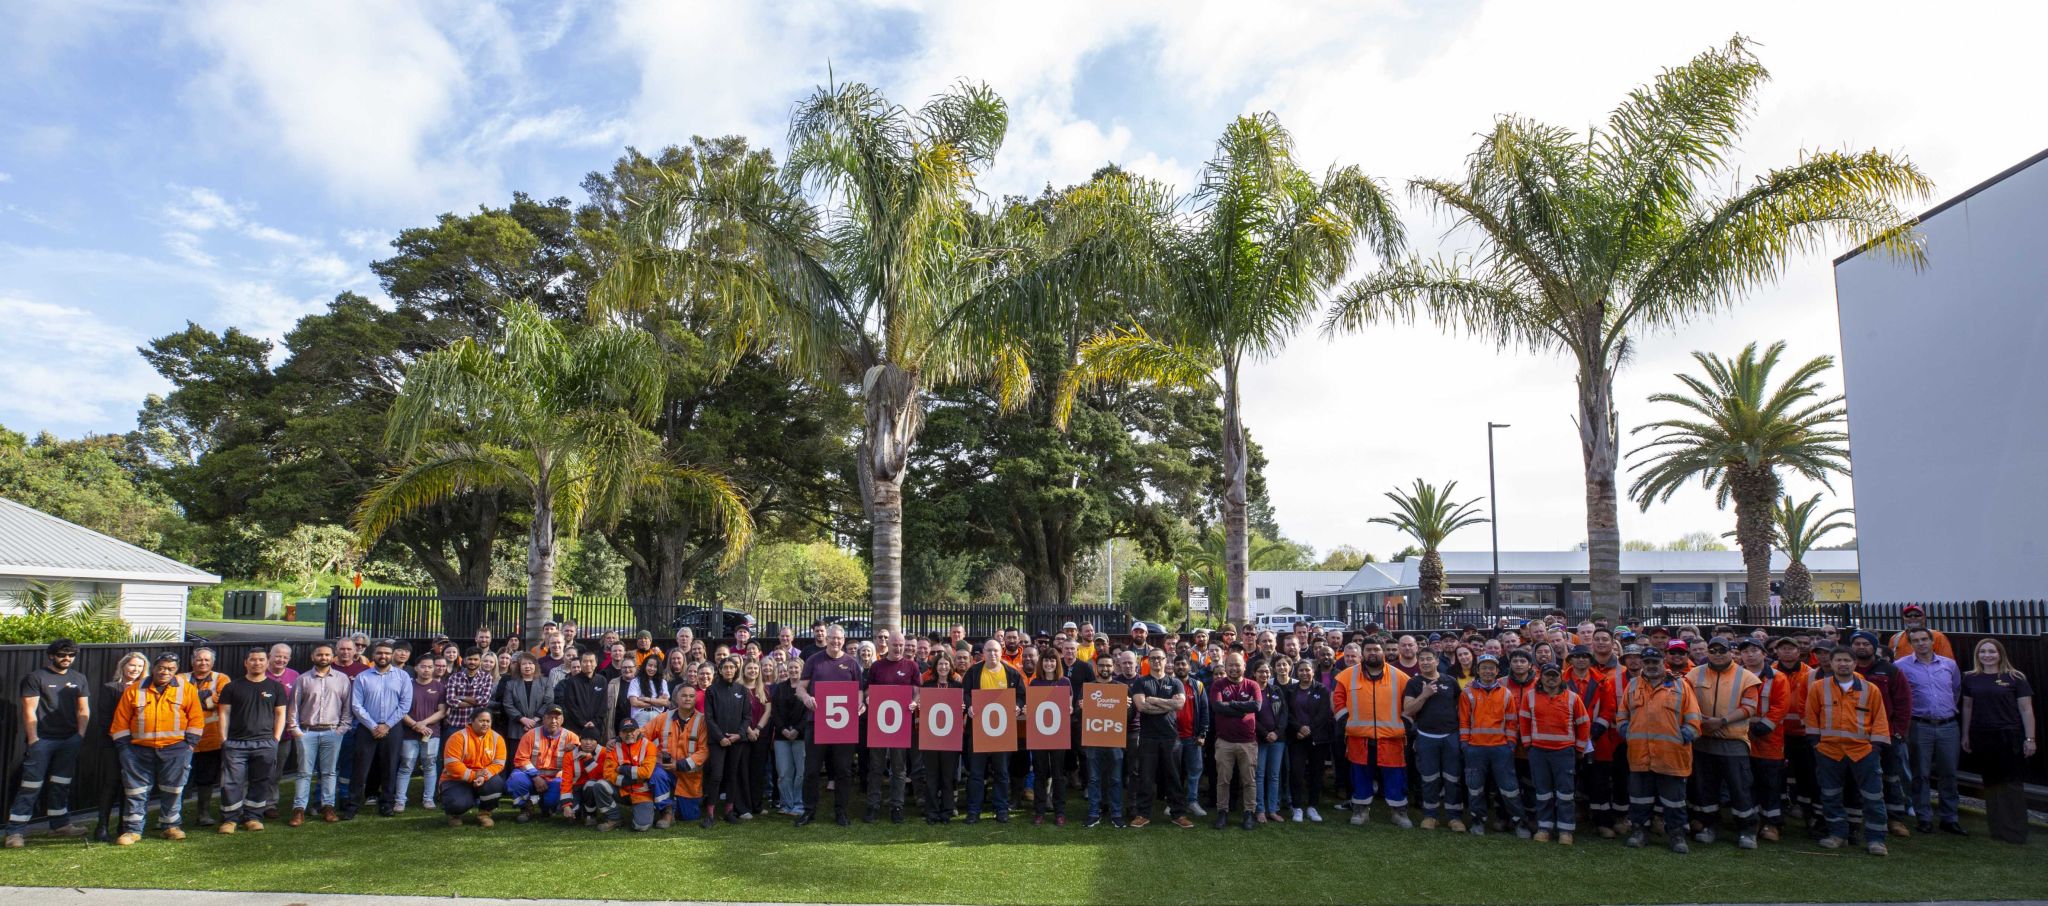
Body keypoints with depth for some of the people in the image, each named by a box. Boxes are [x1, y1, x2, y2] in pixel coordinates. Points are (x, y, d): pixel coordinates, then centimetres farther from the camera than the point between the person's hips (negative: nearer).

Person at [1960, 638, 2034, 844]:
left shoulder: (2015, 678, -1)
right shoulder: (1971, 679, 8)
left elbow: (2026, 710, -2)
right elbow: (1967, 707, 14)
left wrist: (2029, 739, -6)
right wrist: (1965, 735, 12)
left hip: (2009, 737, -3)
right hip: (1982, 739, 3)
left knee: (2012, 784, -3)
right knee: (1991, 784, 8)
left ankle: (2015, 832, 4)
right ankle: (1998, 830, 15)